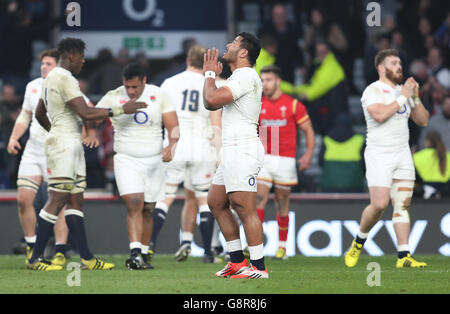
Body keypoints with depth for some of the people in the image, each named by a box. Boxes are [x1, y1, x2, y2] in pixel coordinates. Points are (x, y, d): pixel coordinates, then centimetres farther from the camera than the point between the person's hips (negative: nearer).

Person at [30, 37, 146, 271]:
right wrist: (121, 110, -17)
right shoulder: (64, 79, -15)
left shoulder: (51, 78, 17)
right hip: (65, 144, -11)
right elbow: (85, 114, -22)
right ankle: (35, 258, -6)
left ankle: (87, 258, 6)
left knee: (75, 200, 7)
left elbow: (39, 114, 29)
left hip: (71, 145, 11)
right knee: (57, 201, -9)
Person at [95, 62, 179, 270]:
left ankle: (143, 254, 15)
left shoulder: (159, 95, 1)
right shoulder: (114, 97, -3)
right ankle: (135, 253, -26)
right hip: (126, 160, -2)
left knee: (148, 210, 6)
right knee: (134, 204, -19)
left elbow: (173, 126, 0)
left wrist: (171, 146, -20)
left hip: (154, 161, 2)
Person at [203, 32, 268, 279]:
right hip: (232, 151, 11)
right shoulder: (239, 77, 22)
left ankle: (258, 267, -13)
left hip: (243, 149, -11)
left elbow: (212, 99, -21)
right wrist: (213, 74, 18)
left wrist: (210, 74, -4)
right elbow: (210, 104, 27)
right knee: (216, 203, 13)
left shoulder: (246, 76, -11)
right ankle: (237, 261, 16)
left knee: (244, 208, -12)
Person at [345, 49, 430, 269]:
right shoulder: (373, 91, -6)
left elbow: (423, 120, 15)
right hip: (379, 156, -6)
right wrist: (403, 98, -16)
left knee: (403, 205, -2)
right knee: (379, 204, -15)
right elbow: (379, 114, -24)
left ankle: (403, 256, -5)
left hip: (402, 154, 6)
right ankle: (359, 242, 10)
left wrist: (416, 98, 1)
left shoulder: (403, 91, 16)